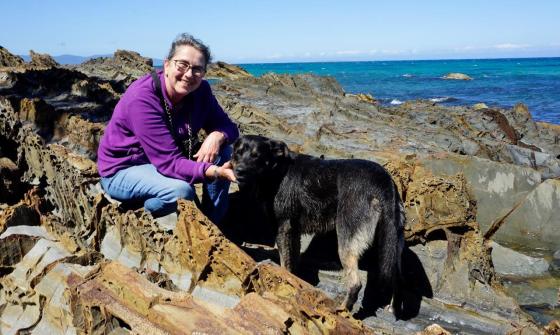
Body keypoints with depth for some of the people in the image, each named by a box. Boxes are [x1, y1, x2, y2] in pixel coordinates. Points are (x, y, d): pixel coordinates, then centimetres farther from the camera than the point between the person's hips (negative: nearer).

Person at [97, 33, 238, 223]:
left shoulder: (200, 90, -10)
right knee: (182, 190, -33)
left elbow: (227, 126, -3)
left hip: (169, 159, 7)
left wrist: (217, 136, -28)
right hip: (122, 170, -7)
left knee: (223, 152, -12)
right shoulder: (142, 99, -29)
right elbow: (169, 163, -34)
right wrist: (215, 172, -46)